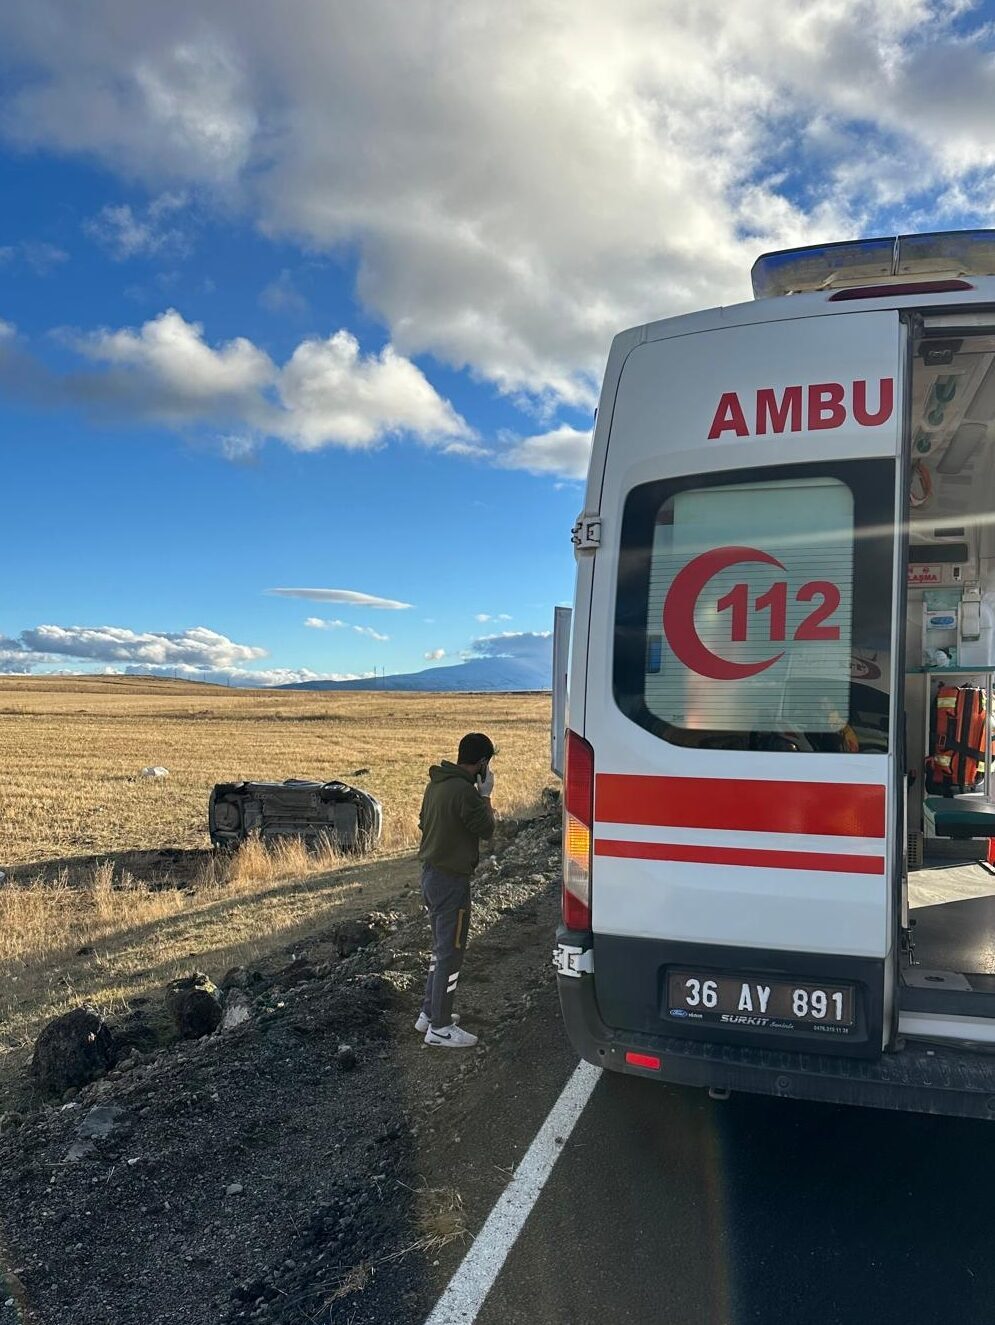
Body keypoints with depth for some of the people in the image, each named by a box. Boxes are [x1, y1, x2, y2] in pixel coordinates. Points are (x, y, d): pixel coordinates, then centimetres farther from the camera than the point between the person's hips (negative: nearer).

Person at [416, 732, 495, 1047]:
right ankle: (440, 1028, 11)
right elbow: (486, 829, -13)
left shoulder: (436, 783, 6)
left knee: (441, 947, 21)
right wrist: (485, 794, -3)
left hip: (430, 874, 9)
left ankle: (430, 1013, 32)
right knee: (451, 953, 2)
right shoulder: (465, 791, -22)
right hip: (451, 881, -9)